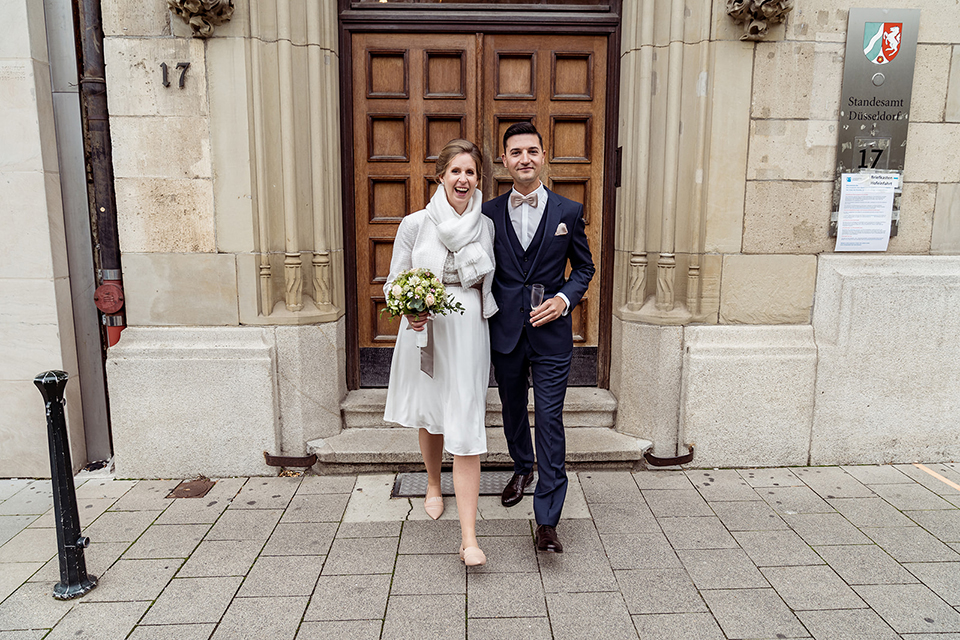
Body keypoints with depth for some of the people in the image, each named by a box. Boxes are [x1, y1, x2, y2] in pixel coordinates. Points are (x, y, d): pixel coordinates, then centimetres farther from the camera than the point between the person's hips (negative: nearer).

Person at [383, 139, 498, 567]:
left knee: (466, 429, -6)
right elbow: (395, 283, 1)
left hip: (469, 333, -1)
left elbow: (491, 287, 10)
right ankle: (434, 485, 47)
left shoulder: (487, 226, 0)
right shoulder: (415, 224, -3)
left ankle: (469, 537, -1)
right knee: (430, 417, 18)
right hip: (423, 330, 1)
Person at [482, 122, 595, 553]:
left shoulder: (568, 212, 0)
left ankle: (547, 521, 3)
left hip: (551, 332, -2)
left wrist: (564, 299, -9)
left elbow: (584, 267, 8)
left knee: (550, 419, -4)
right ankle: (523, 469, 47)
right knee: (512, 408, 19)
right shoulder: (490, 213, 2)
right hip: (505, 332, 2)